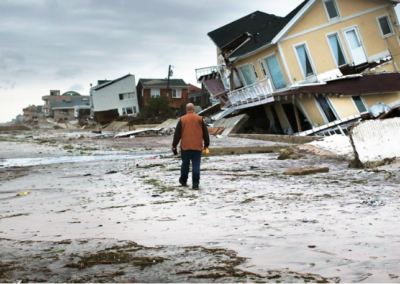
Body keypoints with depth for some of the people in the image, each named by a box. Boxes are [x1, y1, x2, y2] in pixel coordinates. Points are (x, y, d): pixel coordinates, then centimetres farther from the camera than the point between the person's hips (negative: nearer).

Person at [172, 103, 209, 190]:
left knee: (185, 163, 16)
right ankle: (195, 184, -7)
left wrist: (174, 145, 8)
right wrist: (206, 144, 14)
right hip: (197, 147, 0)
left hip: (185, 146, 0)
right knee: (196, 165, 0)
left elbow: (177, 133, 1)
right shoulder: (200, 119, 2)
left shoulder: (182, 119, 0)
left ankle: (183, 180, 30)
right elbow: (205, 133, 5)